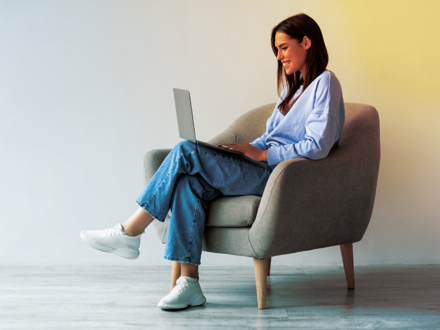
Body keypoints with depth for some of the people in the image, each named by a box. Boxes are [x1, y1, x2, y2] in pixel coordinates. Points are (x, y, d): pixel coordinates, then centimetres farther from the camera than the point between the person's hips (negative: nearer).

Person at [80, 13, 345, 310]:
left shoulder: (325, 83, -3)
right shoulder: (292, 87, 26)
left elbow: (318, 147, -16)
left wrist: (262, 154, -15)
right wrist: (243, 150, 6)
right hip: (264, 167, 8)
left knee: (186, 152, -19)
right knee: (189, 183, -20)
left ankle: (129, 233, -11)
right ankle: (189, 283, -22)